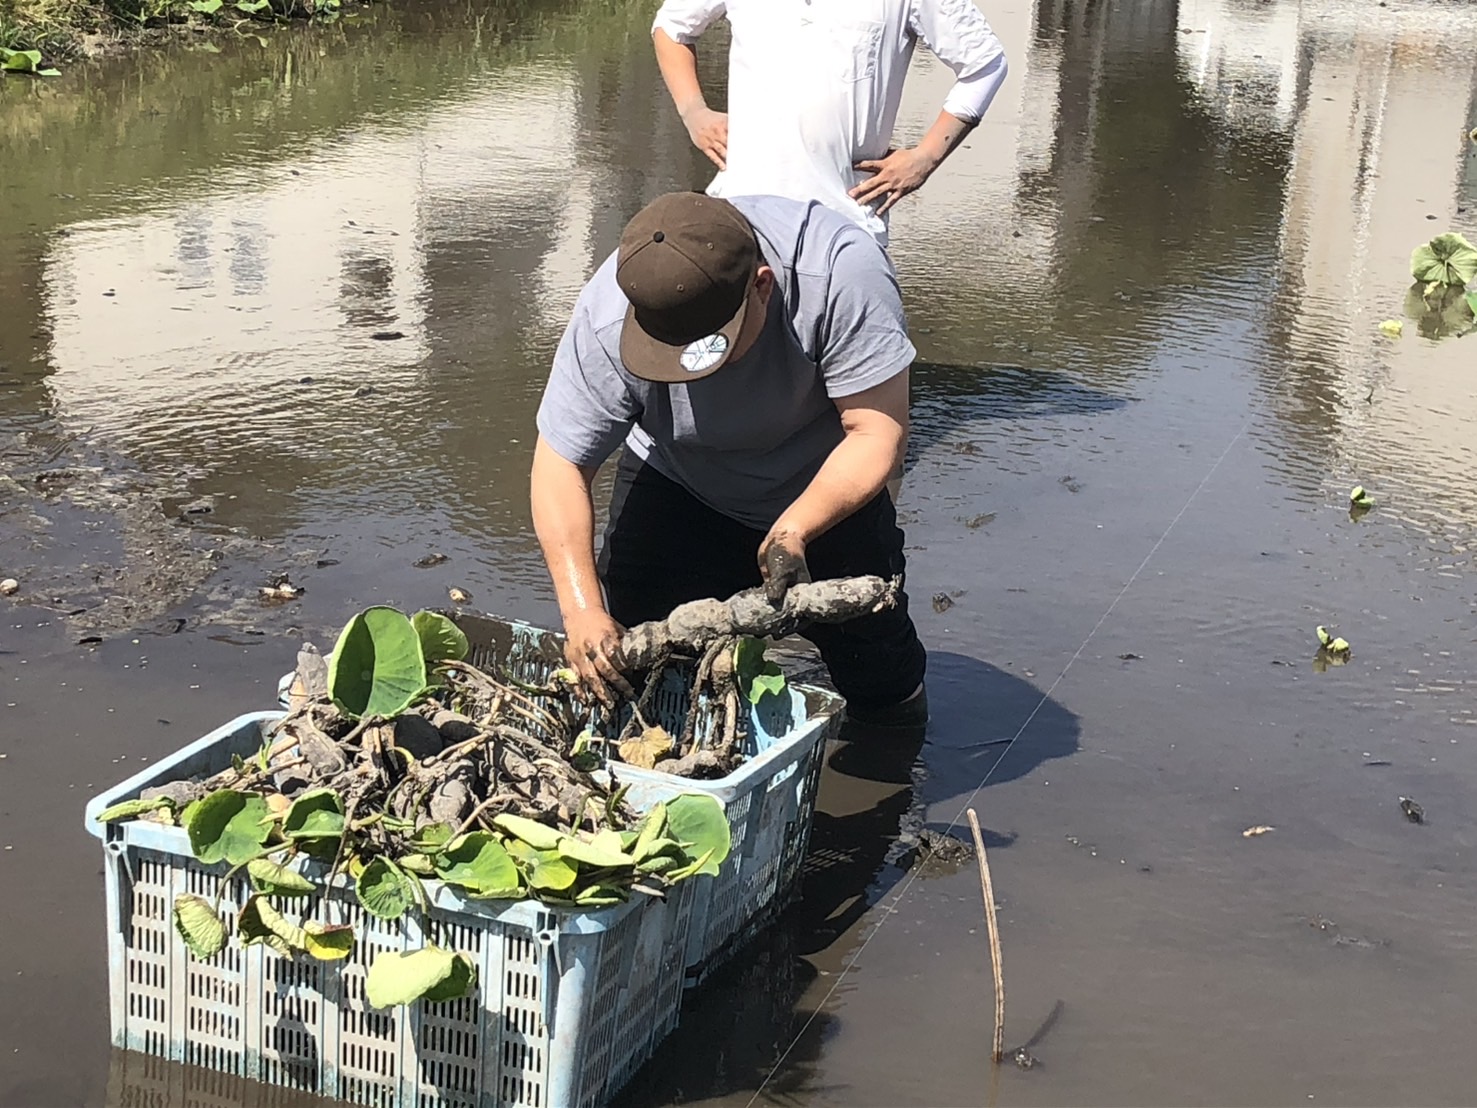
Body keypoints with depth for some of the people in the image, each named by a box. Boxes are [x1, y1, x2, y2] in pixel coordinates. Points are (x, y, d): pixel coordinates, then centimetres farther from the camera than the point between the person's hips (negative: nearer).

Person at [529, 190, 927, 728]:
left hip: (826, 485, -1)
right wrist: (582, 611, -35)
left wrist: (793, 532, -43)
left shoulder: (840, 269, -36)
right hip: (676, 483, 1)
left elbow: (876, 431, -31)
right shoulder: (606, 319, -32)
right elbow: (561, 463, -24)